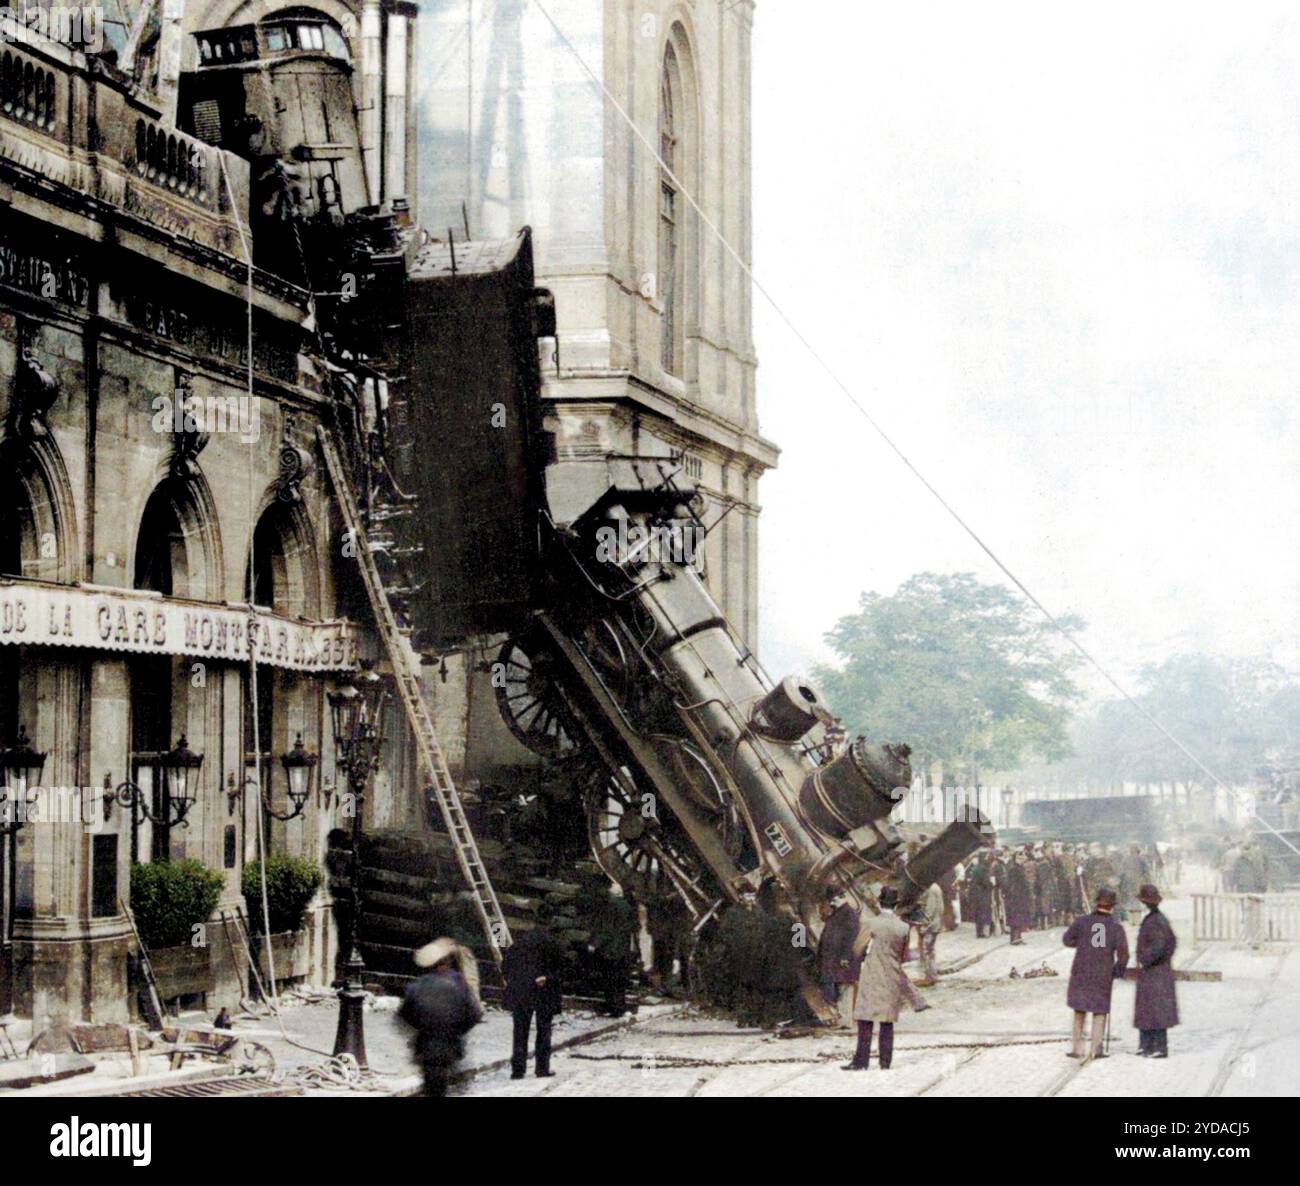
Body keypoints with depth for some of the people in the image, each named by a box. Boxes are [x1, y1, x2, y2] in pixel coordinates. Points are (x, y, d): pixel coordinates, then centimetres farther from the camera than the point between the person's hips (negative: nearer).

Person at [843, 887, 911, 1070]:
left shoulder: (873, 924, -12)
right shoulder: (903, 927, 1)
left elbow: (857, 949, -3)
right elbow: (903, 955, 12)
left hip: (872, 979, -4)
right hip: (893, 979, 4)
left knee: (866, 1021, -2)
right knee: (887, 1022, 9)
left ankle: (861, 1061, -5)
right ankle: (886, 1062, 9)